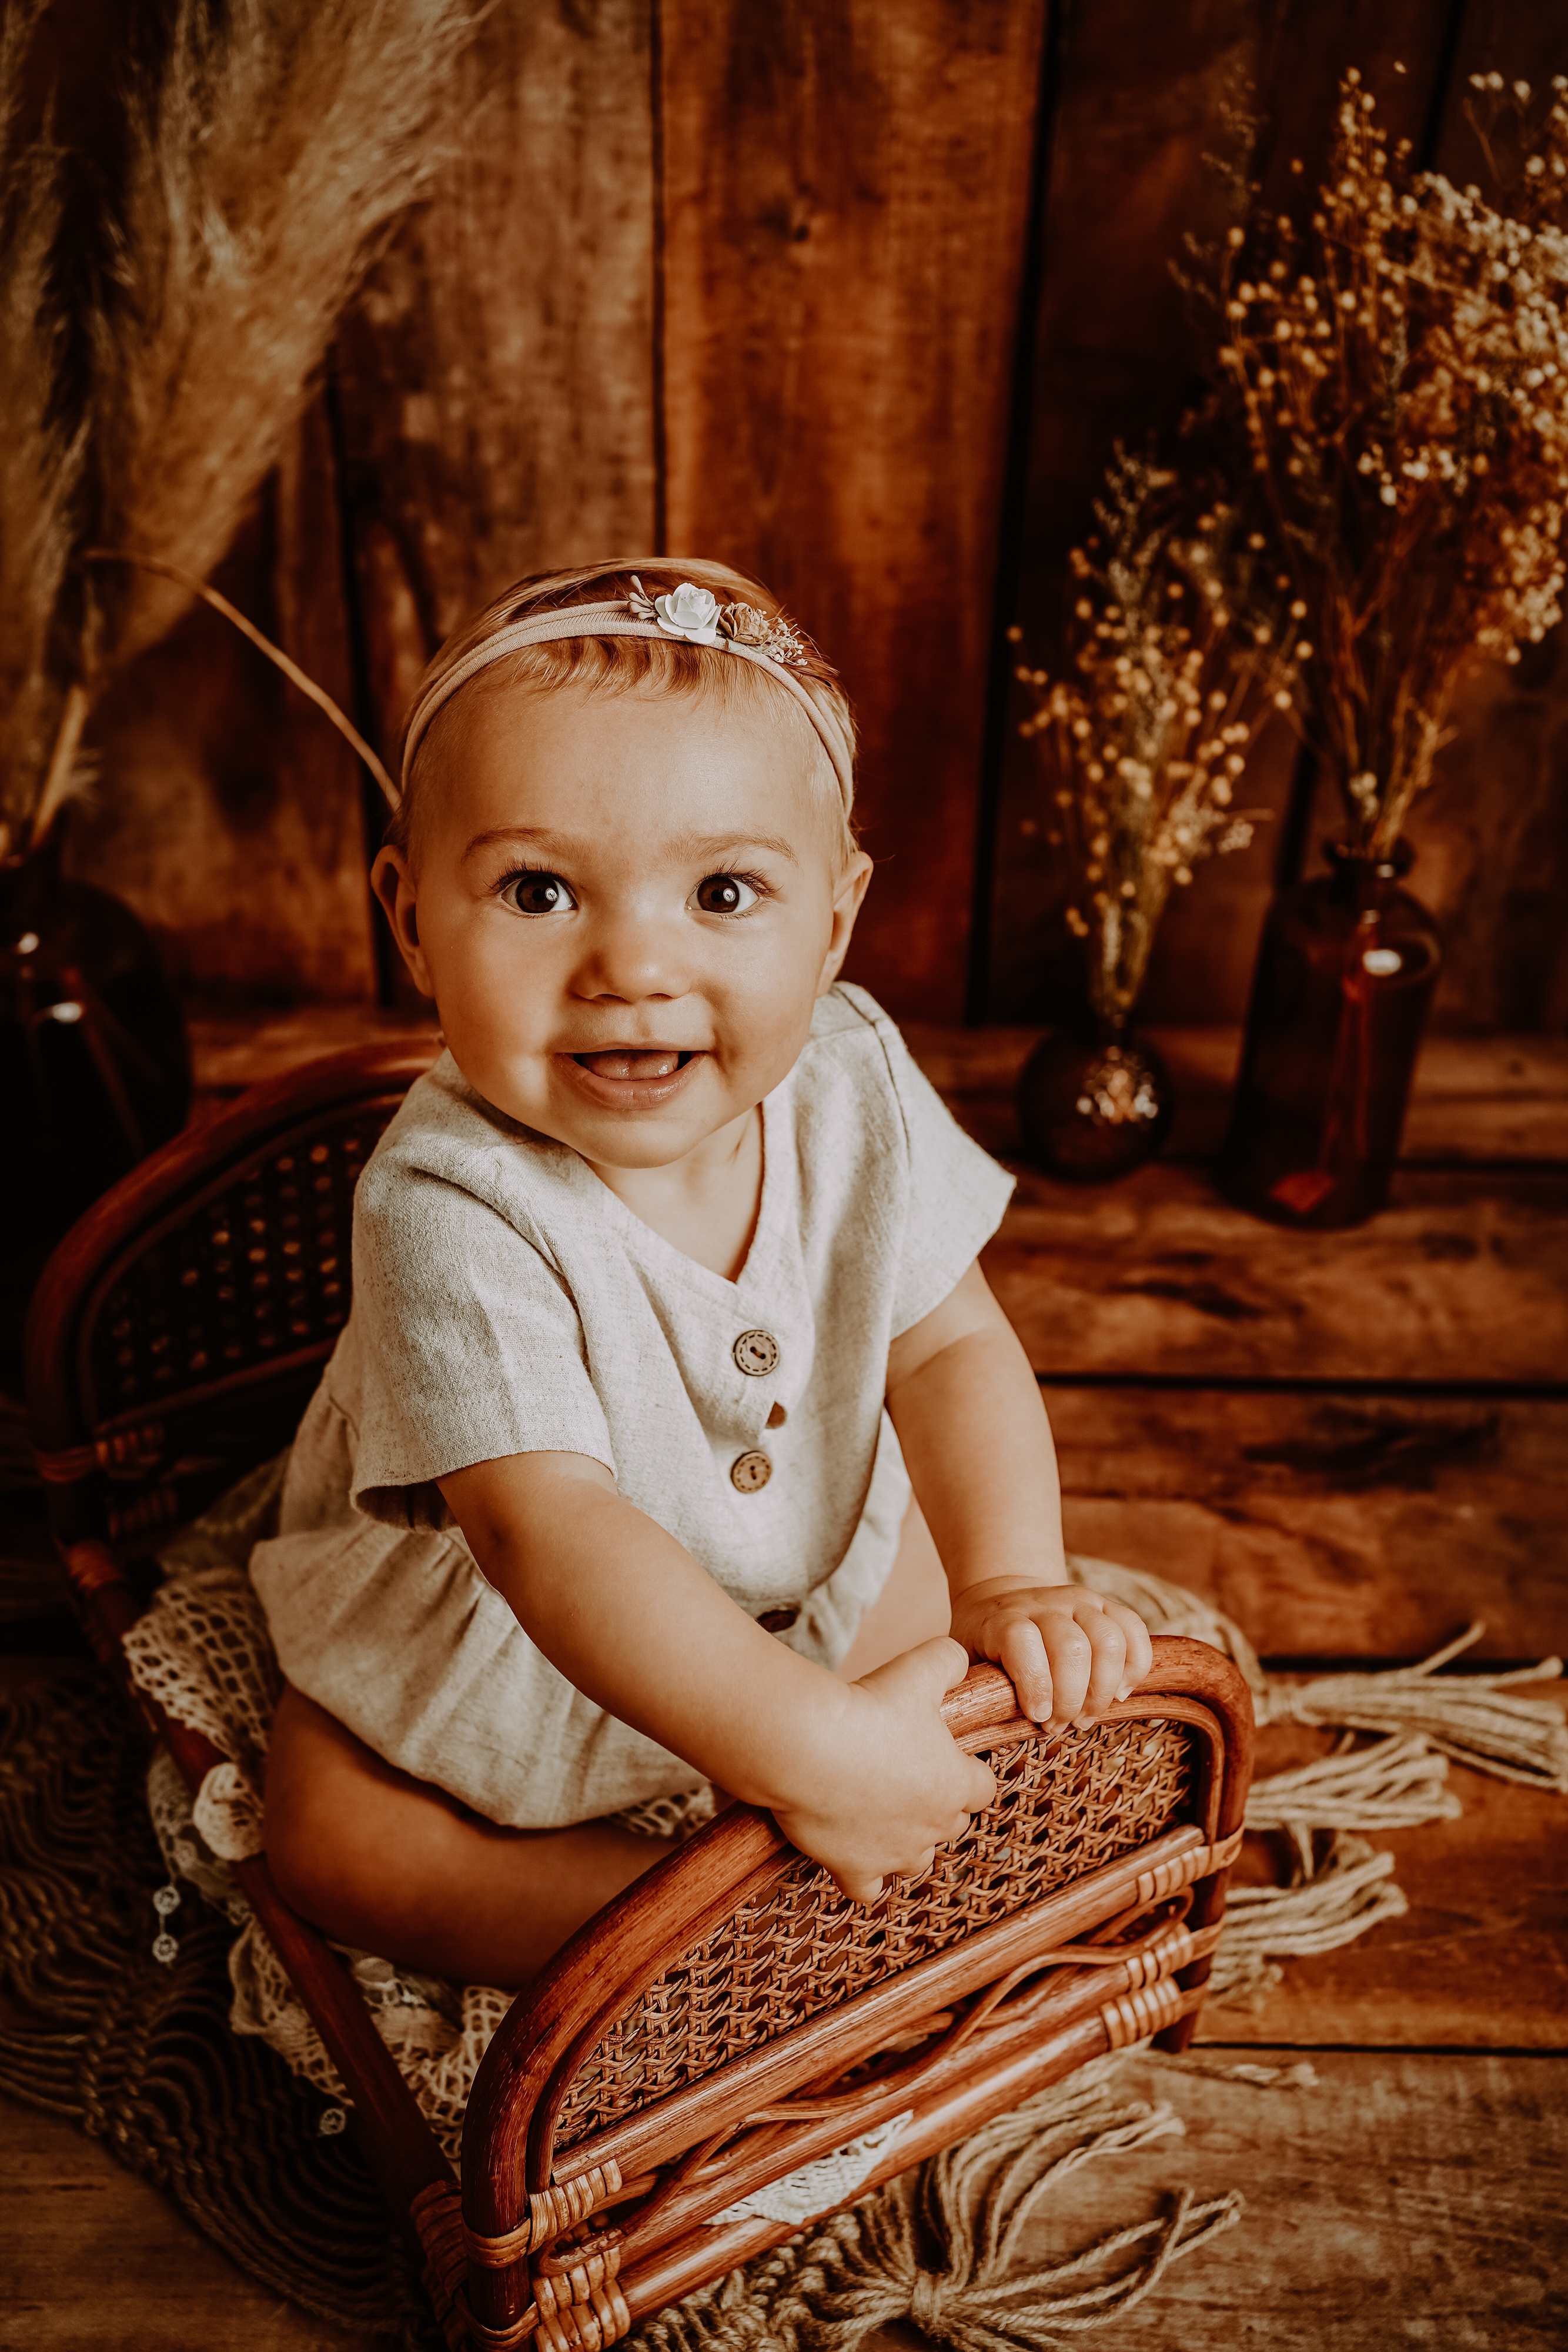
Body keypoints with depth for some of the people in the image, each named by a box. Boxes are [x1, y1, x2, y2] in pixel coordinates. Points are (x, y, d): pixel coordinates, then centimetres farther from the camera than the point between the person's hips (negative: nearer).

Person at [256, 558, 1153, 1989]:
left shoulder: (852, 1084, -23)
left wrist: (1016, 1583, -29)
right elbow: (553, 1536, -44)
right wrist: (811, 1747, -49)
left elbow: (950, 1349, -15)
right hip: (479, 1624, -4)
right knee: (330, 1837, -15)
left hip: (800, 1547, 4)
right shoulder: (456, 1212, -39)